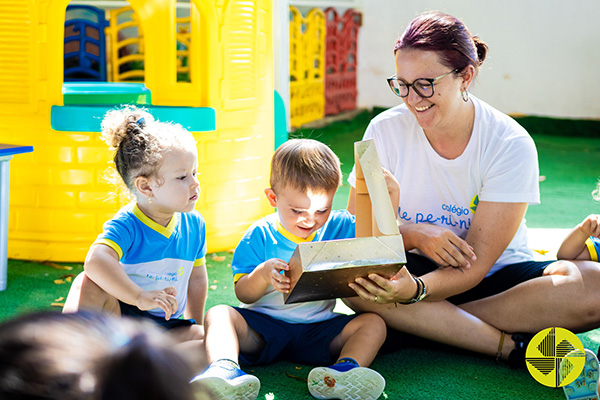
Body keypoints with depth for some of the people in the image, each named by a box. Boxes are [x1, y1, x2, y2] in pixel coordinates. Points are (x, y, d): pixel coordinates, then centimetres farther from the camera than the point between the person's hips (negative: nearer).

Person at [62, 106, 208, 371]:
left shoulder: (194, 225, 2)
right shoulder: (127, 225, -17)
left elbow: (196, 278, 17)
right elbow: (96, 260, -38)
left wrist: (195, 328, 18)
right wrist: (140, 297, -46)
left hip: (164, 329, 5)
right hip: (117, 320, -4)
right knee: (89, 282, -31)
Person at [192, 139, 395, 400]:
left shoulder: (339, 227, 5)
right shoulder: (260, 236, -1)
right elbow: (243, 294, -6)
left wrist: (389, 197, -12)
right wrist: (263, 274, -27)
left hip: (318, 330, 1)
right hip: (262, 326, -1)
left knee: (373, 322, -18)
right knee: (219, 314, -24)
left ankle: (345, 369, -47)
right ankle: (224, 369, -53)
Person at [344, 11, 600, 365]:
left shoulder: (512, 145, -17)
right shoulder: (386, 131, -9)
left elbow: (476, 263, -21)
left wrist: (415, 290, -41)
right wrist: (414, 235, -27)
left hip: (496, 277, -1)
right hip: (419, 270, 2)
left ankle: (419, 325, -27)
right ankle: (513, 346, -27)